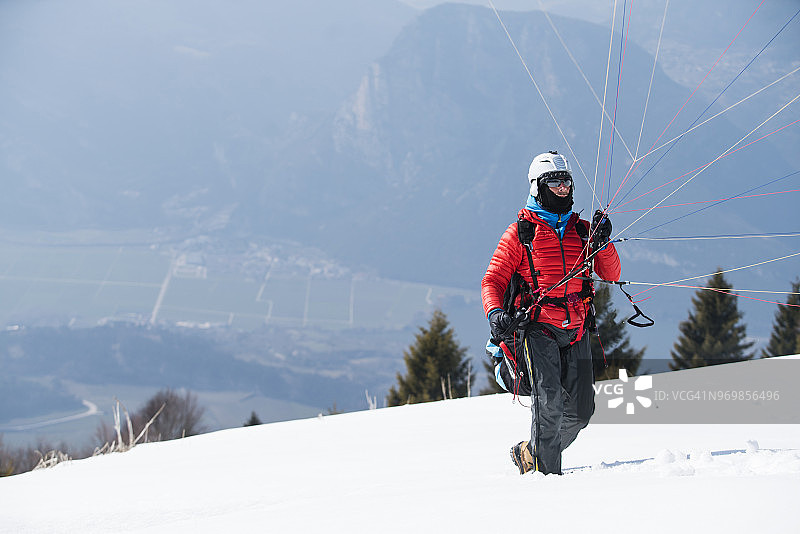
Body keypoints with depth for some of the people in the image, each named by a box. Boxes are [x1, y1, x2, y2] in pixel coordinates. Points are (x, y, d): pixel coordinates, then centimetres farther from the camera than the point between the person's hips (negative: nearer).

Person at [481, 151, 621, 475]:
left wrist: (602, 242, -7)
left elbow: (611, 275, 10)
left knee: (580, 410, 2)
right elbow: (492, 281, 2)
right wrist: (495, 314, -17)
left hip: (575, 331, 5)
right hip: (536, 328, -5)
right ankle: (547, 472, -13)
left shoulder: (582, 230, 15)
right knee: (549, 399, -21)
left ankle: (530, 453, 23)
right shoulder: (521, 232, 3)